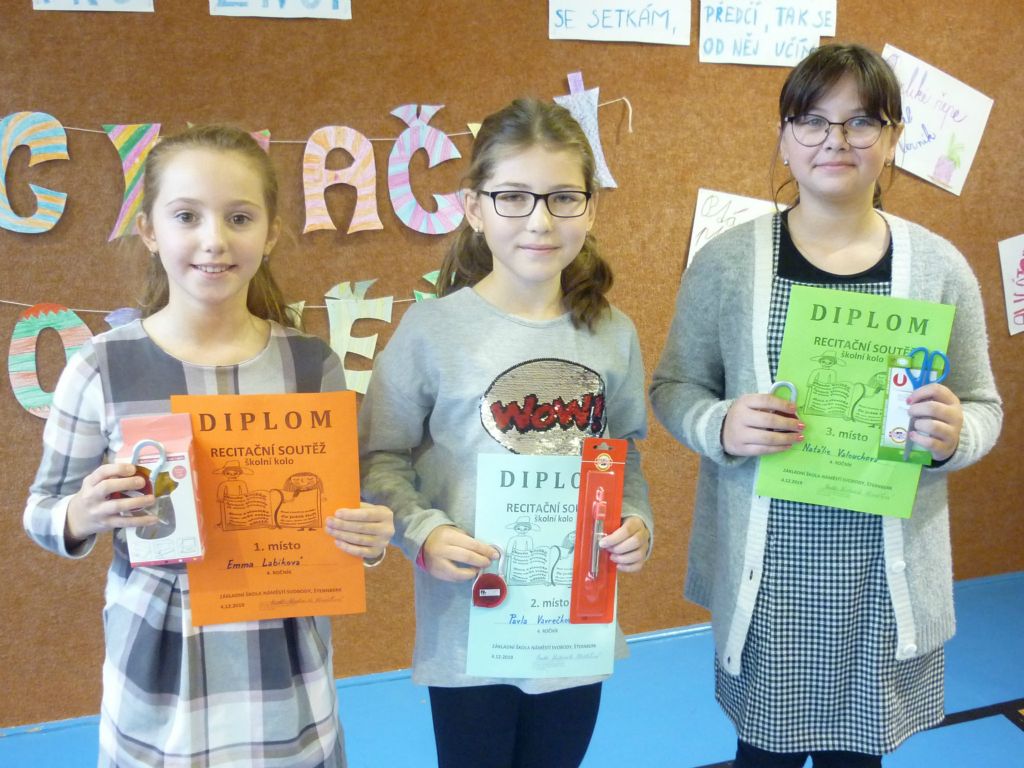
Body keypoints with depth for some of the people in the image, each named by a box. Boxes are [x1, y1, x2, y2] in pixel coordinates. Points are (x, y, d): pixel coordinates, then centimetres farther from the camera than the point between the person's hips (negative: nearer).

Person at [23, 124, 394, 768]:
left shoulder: (313, 365, -6)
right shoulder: (102, 368, -10)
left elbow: (344, 505, 4)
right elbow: (44, 512, 1)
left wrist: (370, 538, -17)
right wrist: (83, 514, -21)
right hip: (157, 670, 0)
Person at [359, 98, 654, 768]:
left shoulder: (613, 335, 0)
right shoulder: (432, 330, -12)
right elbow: (381, 460, -6)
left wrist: (636, 520, -5)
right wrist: (424, 533, -22)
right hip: (469, 629, -3)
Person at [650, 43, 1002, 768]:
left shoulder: (939, 266, -1)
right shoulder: (727, 260, -4)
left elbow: (984, 405, 7)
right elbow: (674, 387, 2)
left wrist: (954, 435, -15)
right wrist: (721, 428, -18)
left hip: (884, 574, 1)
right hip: (764, 572, -1)